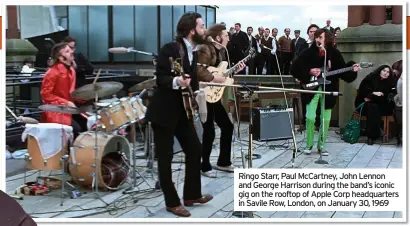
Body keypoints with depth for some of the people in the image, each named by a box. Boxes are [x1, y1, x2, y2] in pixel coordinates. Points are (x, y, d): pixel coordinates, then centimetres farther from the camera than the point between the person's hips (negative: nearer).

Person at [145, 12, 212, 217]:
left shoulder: (193, 52, 9)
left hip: (183, 111, 9)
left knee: (195, 150, 10)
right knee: (165, 158, 0)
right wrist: (176, 81, -37)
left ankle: (192, 195, 24)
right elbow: (160, 78, -21)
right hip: (164, 111, -8)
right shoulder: (170, 49, -16)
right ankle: (172, 202, 11)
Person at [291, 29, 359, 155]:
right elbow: (295, 69, -5)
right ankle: (309, 145, 10)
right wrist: (309, 72, -17)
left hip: (328, 90, 1)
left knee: (326, 119, 5)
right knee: (310, 117, -7)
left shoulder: (334, 53, -1)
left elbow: (342, 70, 2)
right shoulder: (309, 53, -4)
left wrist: (352, 69, -16)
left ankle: (321, 145, 20)